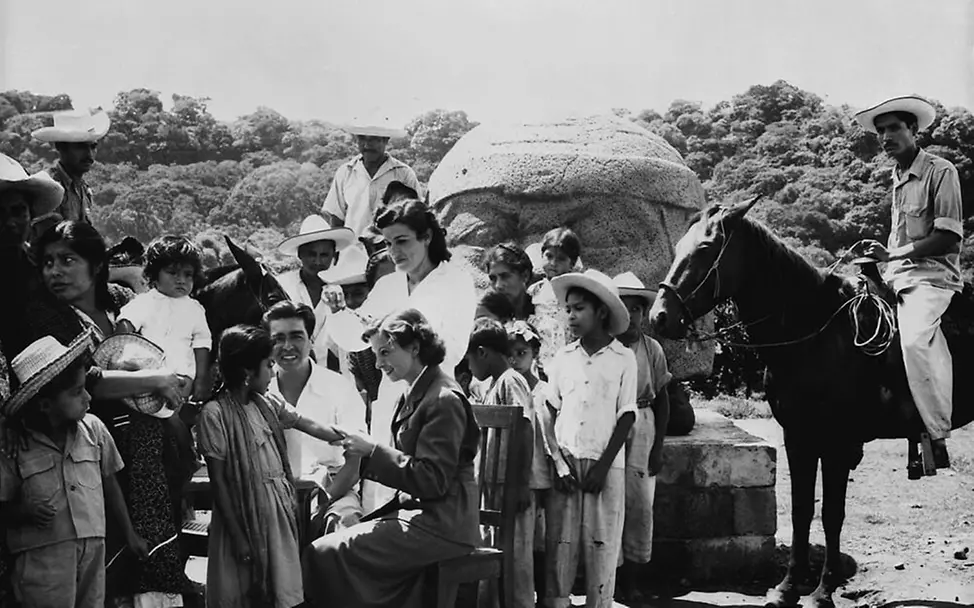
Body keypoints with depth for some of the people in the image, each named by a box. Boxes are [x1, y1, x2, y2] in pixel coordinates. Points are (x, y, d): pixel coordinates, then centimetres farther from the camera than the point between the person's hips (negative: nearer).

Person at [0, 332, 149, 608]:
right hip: (43, 557, -3)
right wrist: (25, 511, -19)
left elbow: (109, 484, 13)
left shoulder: (93, 429, 2)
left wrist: (129, 533, 18)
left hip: (93, 551, 4)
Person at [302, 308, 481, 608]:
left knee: (324, 552, -17)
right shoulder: (417, 394, 15)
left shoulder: (443, 400, -14)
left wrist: (373, 451, -17)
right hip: (420, 513, 10)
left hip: (439, 525, -10)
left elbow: (432, 480, -18)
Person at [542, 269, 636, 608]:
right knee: (559, 544, -1)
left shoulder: (623, 359, 0)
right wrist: (559, 462, -4)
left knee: (602, 546, 0)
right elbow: (549, 415, 8)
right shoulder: (563, 359, 7)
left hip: (606, 467, -2)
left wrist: (602, 466, -7)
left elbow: (626, 417, -1)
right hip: (566, 463, 2)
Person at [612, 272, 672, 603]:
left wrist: (658, 447, 4)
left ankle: (629, 581, 13)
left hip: (641, 430, 2)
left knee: (639, 507, 3)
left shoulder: (651, 349, 4)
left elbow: (662, 399, 9)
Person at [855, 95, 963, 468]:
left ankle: (940, 441, -27)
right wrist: (882, 254, 11)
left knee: (914, 340, -31)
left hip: (932, 274, -8)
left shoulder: (940, 172, -6)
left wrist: (894, 253, -13)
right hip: (898, 276, 9)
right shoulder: (897, 178, 18)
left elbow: (948, 238, -13)